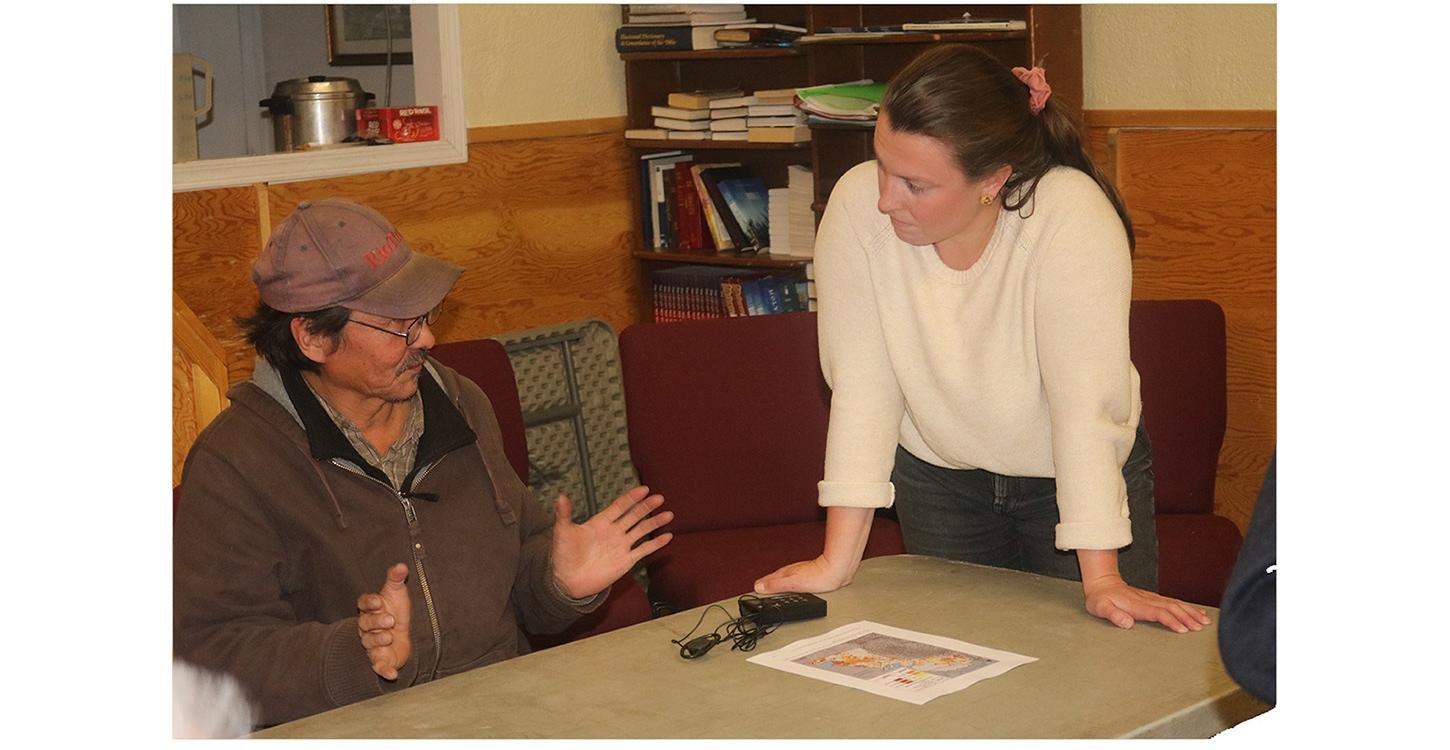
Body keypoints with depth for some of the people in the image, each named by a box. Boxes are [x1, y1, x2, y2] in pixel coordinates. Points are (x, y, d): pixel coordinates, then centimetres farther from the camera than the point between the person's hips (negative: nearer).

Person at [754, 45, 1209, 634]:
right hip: (937, 473, 2)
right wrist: (838, 560, -22)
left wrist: (1101, 580, -31)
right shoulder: (857, 205, -23)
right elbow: (863, 385, -21)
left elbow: (1085, 404, -30)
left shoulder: (1073, 220, -31)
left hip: (1075, 474, -2)